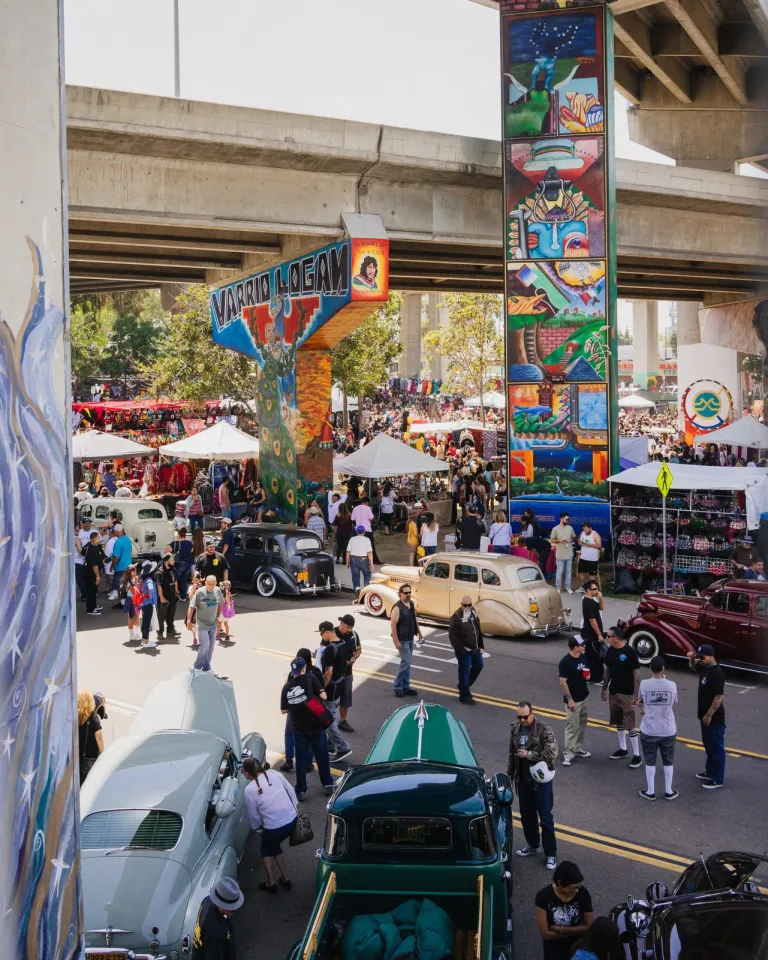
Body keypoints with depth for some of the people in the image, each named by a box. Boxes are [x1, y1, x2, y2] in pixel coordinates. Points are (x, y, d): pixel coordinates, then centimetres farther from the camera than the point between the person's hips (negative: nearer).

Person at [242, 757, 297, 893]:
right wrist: (295, 810, 20)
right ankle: (285, 879, 36)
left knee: (266, 850, 27)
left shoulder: (249, 790, -11)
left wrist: (257, 827, 19)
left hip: (274, 828, -5)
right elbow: (291, 791, 6)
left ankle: (271, 884, 33)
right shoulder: (275, 774, -1)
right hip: (292, 820, 5)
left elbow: (254, 816, -1)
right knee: (274, 846, 31)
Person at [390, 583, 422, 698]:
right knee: (406, 661, -8)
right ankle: (397, 686, 4)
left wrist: (419, 634, 17)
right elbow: (393, 625, -22)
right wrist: (396, 641, -24)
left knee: (407, 662, 13)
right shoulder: (397, 607, -20)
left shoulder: (411, 604, 6)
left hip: (410, 638, 8)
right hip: (402, 639, -8)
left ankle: (405, 686, 21)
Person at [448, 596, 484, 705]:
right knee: (464, 672, 2)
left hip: (475, 649, 8)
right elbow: (452, 636, -20)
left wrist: (481, 645, 13)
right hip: (464, 651, -8)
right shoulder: (457, 617, -21)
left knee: (478, 666, 21)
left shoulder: (473, 613, 3)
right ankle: (464, 695, 15)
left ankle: (464, 687, 38)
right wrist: (461, 649, -21)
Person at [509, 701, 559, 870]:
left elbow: (552, 753, -23)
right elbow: (512, 754, 12)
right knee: (527, 815, 17)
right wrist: (510, 775, 13)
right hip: (523, 780, 6)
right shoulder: (516, 729, 2)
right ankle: (532, 846, 34)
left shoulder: (544, 729, -16)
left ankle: (550, 854, 9)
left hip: (541, 780, -6)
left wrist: (529, 754, -21)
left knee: (545, 818, 1)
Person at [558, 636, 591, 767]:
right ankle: (568, 753, 4)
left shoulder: (584, 657, 2)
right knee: (572, 726, -3)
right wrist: (570, 700, -19)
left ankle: (578, 748, 30)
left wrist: (588, 676, -6)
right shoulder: (565, 662, -21)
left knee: (582, 725, 17)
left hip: (585, 697, 8)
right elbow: (563, 683, -19)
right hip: (573, 700, -8)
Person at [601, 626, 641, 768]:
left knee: (630, 725, -6)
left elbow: (636, 674, -14)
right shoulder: (610, 651, 2)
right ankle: (623, 749, 30)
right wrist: (604, 689, 14)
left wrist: (636, 695, -16)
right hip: (613, 692, 7)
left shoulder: (630, 652, -17)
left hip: (627, 693, -7)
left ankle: (637, 755, 1)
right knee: (619, 723, 16)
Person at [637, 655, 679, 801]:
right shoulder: (671, 685, -12)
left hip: (649, 730, -1)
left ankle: (650, 792, 19)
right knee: (668, 762, 16)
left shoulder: (644, 684, -14)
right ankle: (669, 791, 24)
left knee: (650, 762, 13)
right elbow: (674, 703, 6)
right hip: (668, 730, 1)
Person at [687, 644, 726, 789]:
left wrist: (709, 715, -23)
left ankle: (718, 780, 9)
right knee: (708, 746, 21)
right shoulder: (704, 667, 4)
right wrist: (691, 659, 4)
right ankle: (710, 772, 35)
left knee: (716, 748, 1)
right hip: (705, 715, 10)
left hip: (714, 718, -10)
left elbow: (719, 697, -26)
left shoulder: (717, 673, -24)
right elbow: (693, 667, 27)